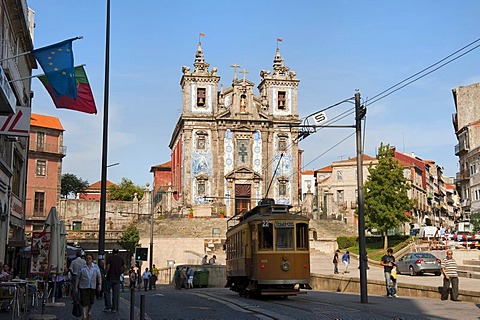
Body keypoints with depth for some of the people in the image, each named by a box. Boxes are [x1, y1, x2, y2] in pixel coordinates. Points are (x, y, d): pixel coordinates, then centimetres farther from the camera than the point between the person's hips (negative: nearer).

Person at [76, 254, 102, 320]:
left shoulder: (96, 267, 3)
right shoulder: (82, 267, -1)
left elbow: (99, 276, 0)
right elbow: (78, 277, 3)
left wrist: (100, 284, -12)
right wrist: (76, 287, 3)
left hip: (92, 287, 2)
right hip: (83, 287, -2)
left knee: (91, 302, 13)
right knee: (84, 302, -8)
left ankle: (89, 313, 36)